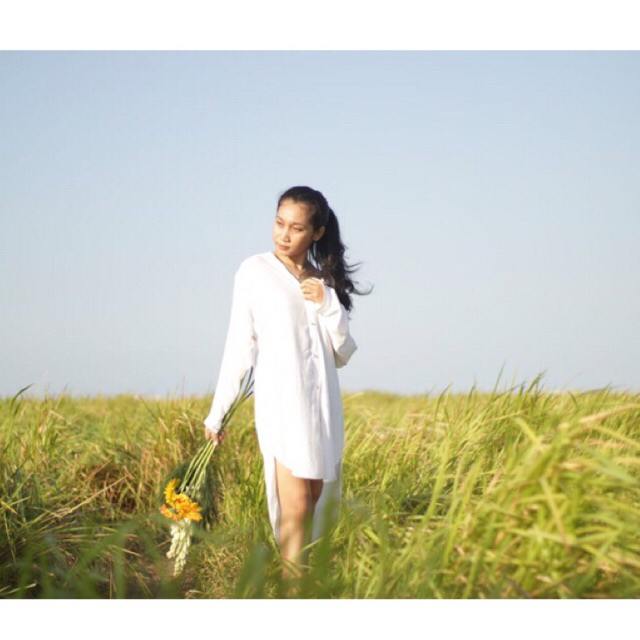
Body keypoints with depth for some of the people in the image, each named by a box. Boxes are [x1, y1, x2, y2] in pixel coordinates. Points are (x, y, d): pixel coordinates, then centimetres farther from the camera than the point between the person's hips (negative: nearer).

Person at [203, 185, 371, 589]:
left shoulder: (324, 281, 13)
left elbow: (343, 354, 10)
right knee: (295, 505, -12)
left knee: (317, 499, 2)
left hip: (323, 401, 5)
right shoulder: (256, 270, 2)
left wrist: (328, 304, -5)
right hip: (281, 400, -5)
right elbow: (239, 347, 3)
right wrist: (217, 414, 1)